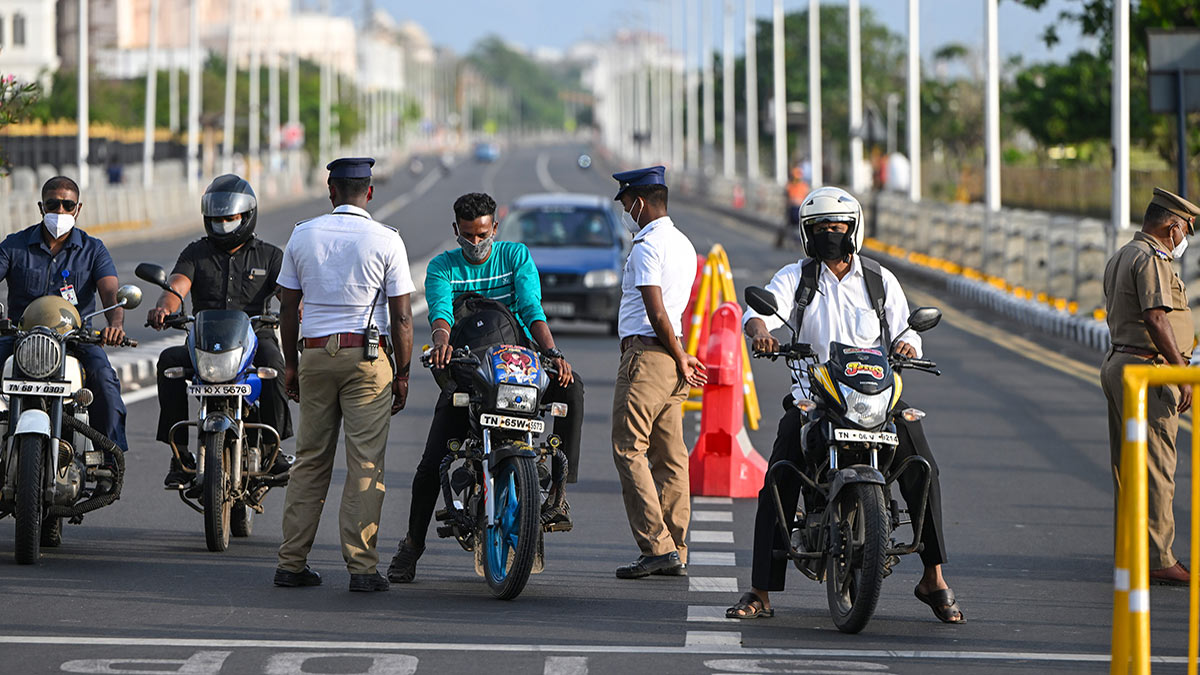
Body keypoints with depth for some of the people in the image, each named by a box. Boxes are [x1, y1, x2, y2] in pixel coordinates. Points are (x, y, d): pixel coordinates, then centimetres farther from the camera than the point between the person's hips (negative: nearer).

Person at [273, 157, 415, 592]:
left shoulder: (303, 235, 4)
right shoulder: (386, 241, -4)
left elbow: (288, 308, 8)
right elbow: (401, 316, -5)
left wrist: (290, 364, 17)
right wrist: (403, 373, 2)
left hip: (316, 354, 3)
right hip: (368, 358, -3)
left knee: (310, 460, 9)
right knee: (366, 464, -2)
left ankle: (292, 562, 8)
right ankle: (362, 567, -6)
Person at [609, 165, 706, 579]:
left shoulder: (647, 246, -13)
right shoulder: (683, 245, 18)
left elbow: (656, 312, -18)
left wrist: (679, 358, -10)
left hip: (647, 354, -9)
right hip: (671, 353, 9)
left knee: (629, 450, -7)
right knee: (670, 455, 8)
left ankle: (657, 547, -14)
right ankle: (676, 552, 8)